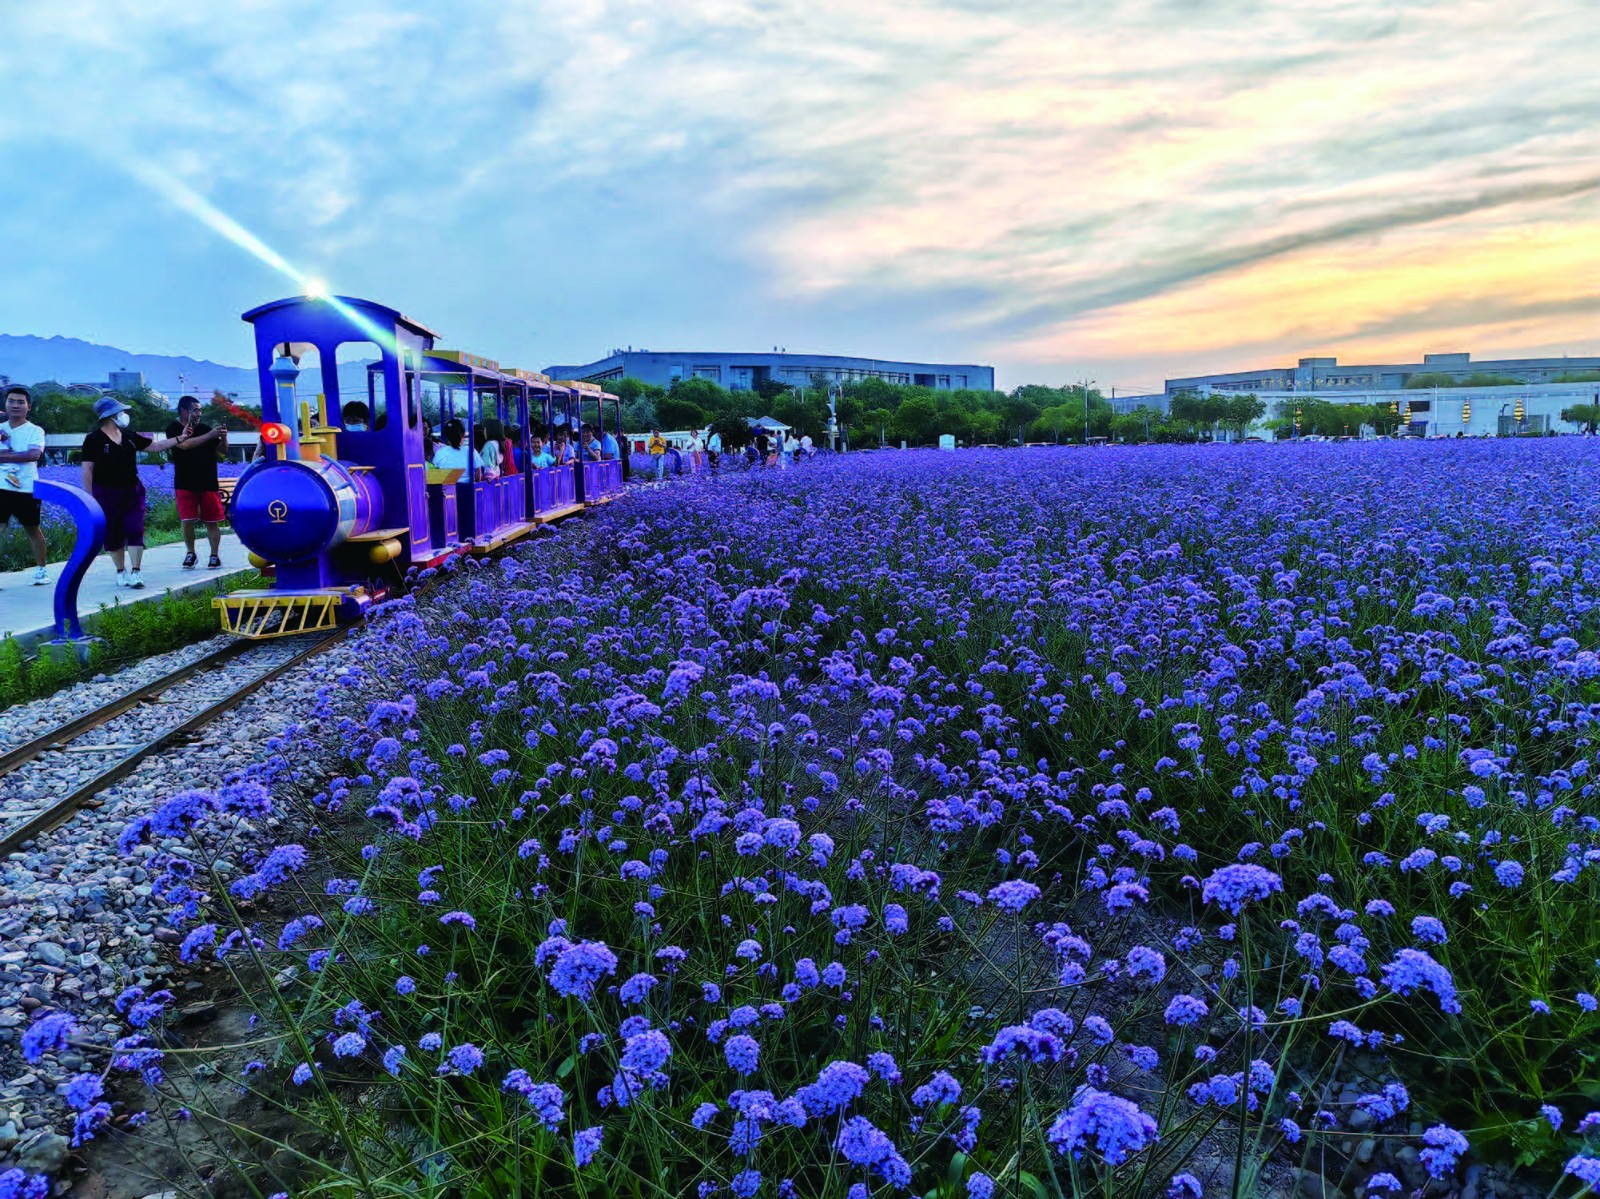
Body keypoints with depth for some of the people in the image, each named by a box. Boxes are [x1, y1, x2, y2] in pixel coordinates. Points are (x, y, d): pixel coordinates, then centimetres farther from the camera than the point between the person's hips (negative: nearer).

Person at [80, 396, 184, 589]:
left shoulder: (129, 436, 10)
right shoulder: (94, 439, -6)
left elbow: (155, 446, 18)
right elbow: (87, 469, -7)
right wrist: (89, 497, -10)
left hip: (133, 491, 4)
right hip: (106, 493, -4)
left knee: (135, 531, -6)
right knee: (113, 535, 4)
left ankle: (135, 573, -6)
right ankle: (121, 572, 16)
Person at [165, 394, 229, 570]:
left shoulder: (205, 428, 4)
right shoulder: (173, 429, -2)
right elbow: (184, 444, -22)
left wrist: (223, 438, -13)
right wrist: (210, 435, -26)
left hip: (208, 483, 1)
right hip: (185, 484, -1)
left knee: (212, 521, 2)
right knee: (187, 521, -5)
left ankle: (215, 555, 11)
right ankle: (191, 553, 14)